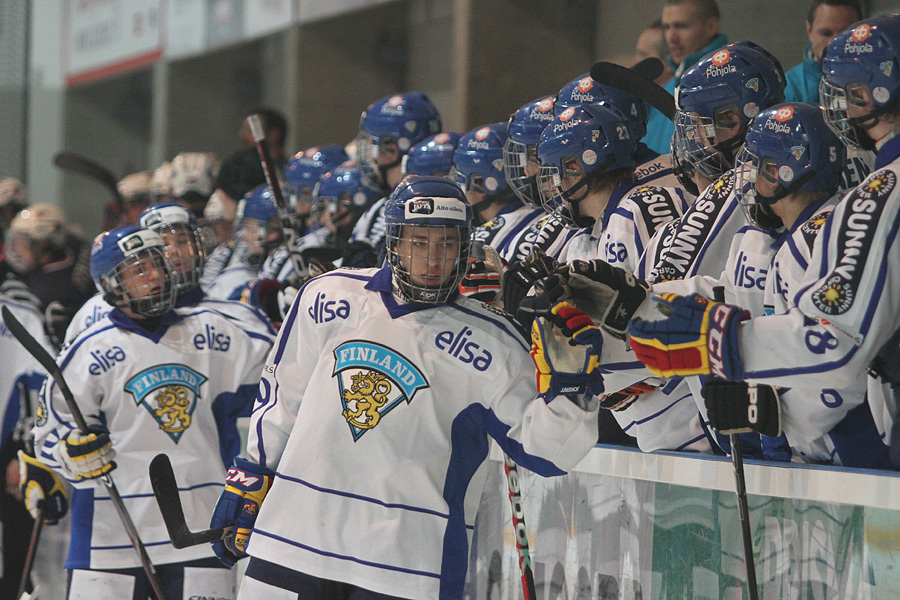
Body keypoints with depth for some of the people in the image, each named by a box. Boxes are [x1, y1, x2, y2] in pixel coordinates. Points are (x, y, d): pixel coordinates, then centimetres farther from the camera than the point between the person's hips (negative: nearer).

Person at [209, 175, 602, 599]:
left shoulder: (487, 345, -5)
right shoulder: (328, 298, 4)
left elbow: (542, 448, -7)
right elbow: (281, 397, 16)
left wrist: (570, 389, -23)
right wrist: (248, 482, 17)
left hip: (410, 559, -3)